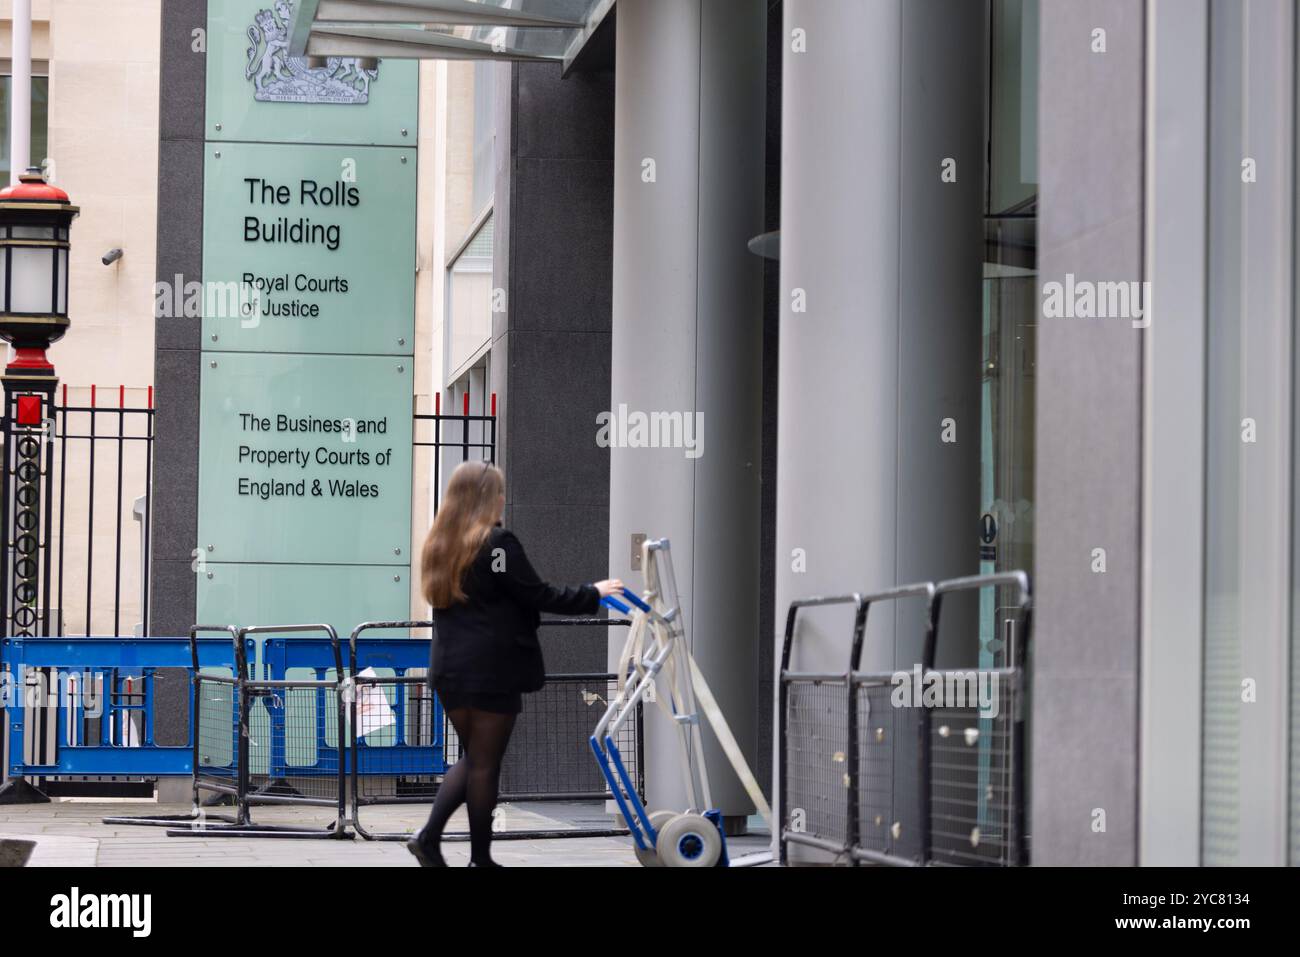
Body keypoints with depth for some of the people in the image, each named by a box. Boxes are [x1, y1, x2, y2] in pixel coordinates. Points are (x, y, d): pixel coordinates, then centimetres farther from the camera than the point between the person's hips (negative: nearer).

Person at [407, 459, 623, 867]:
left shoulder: (439, 545, 10)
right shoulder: (497, 543, -14)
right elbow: (540, 596, -11)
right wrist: (594, 593, 1)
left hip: (450, 669, 7)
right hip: (492, 672, -7)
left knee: (472, 758, 17)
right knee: (486, 765, 2)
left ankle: (429, 837, 4)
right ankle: (480, 858, 8)